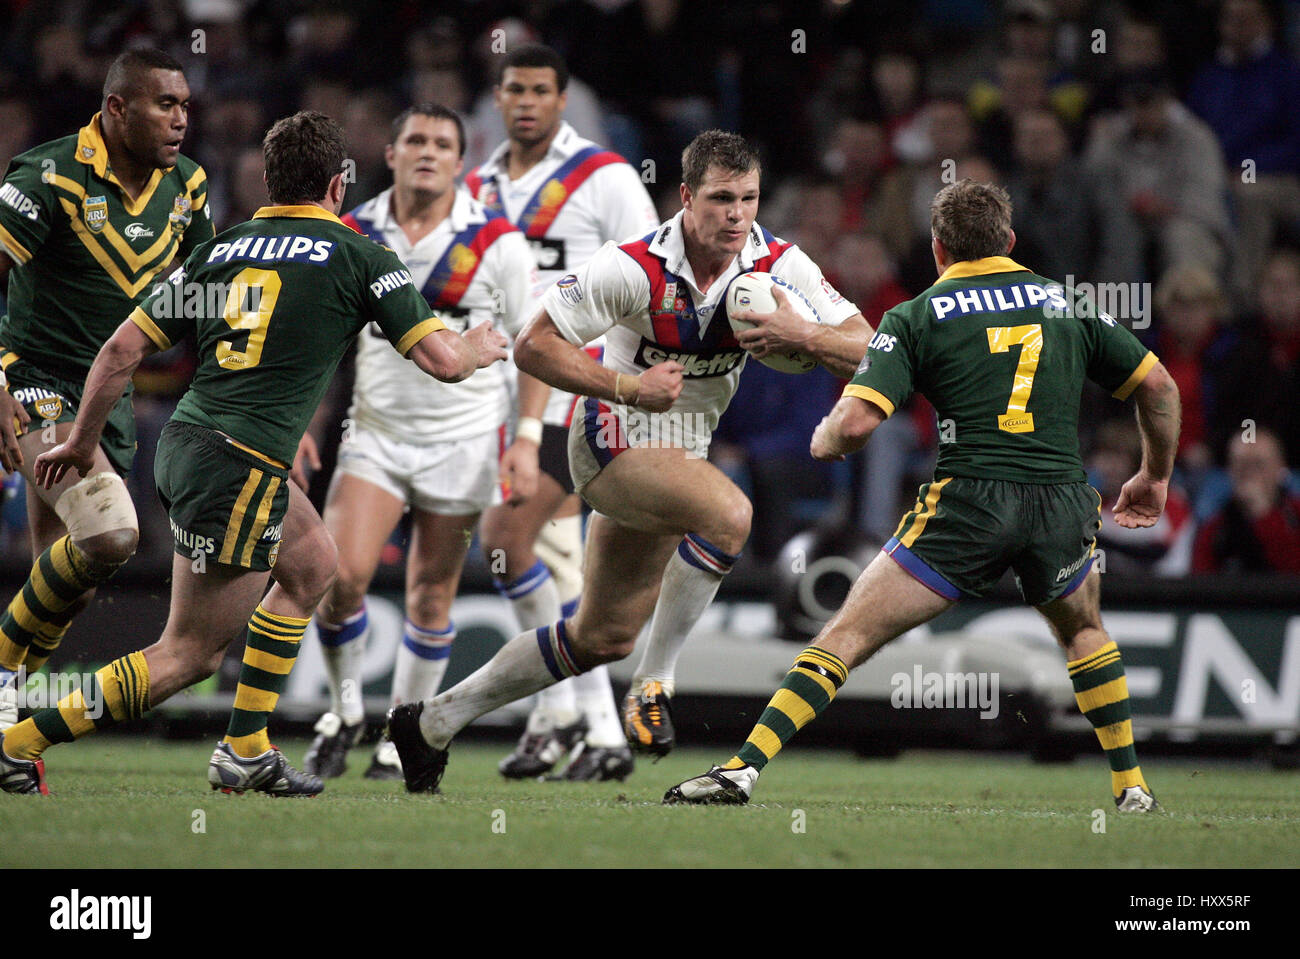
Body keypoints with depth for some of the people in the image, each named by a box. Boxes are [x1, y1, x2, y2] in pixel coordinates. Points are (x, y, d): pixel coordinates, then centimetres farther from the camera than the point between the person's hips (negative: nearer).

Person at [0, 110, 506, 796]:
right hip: (240, 470, -8)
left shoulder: (217, 252, 12)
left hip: (184, 443, 8)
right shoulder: (358, 258, -3)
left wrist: (83, 442, 22)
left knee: (312, 564, 26)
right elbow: (441, 360, -5)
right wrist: (479, 347, 19)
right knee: (189, 656, -1)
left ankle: (245, 750, 24)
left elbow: (122, 349, 10)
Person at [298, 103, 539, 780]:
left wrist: (526, 446, -9)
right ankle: (344, 712, 8)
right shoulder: (351, 236, 0)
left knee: (431, 596, 3)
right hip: (376, 432, 1)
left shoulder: (497, 243, -6)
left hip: (463, 439, -1)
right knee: (342, 574, -15)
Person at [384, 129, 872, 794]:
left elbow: (866, 352, -12)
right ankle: (655, 684, -20)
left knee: (604, 637, 13)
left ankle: (434, 721, 26)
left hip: (681, 455, 7)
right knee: (728, 513, -34)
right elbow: (533, 345, -19)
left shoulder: (779, 265, -10)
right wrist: (628, 387, -26)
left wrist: (804, 335, -32)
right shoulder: (636, 267, -22)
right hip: (616, 444, -7)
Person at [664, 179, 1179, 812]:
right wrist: (1155, 476, 35)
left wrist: (824, 440, 17)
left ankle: (743, 768, -13)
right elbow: (1158, 386, 20)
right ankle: (1131, 789, 30)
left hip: (970, 501, -3)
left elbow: (856, 421, -7)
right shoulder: (1065, 303, 17)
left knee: (847, 635, -1)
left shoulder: (915, 317, 6)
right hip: (1063, 504, 3)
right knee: (1082, 629, 33)